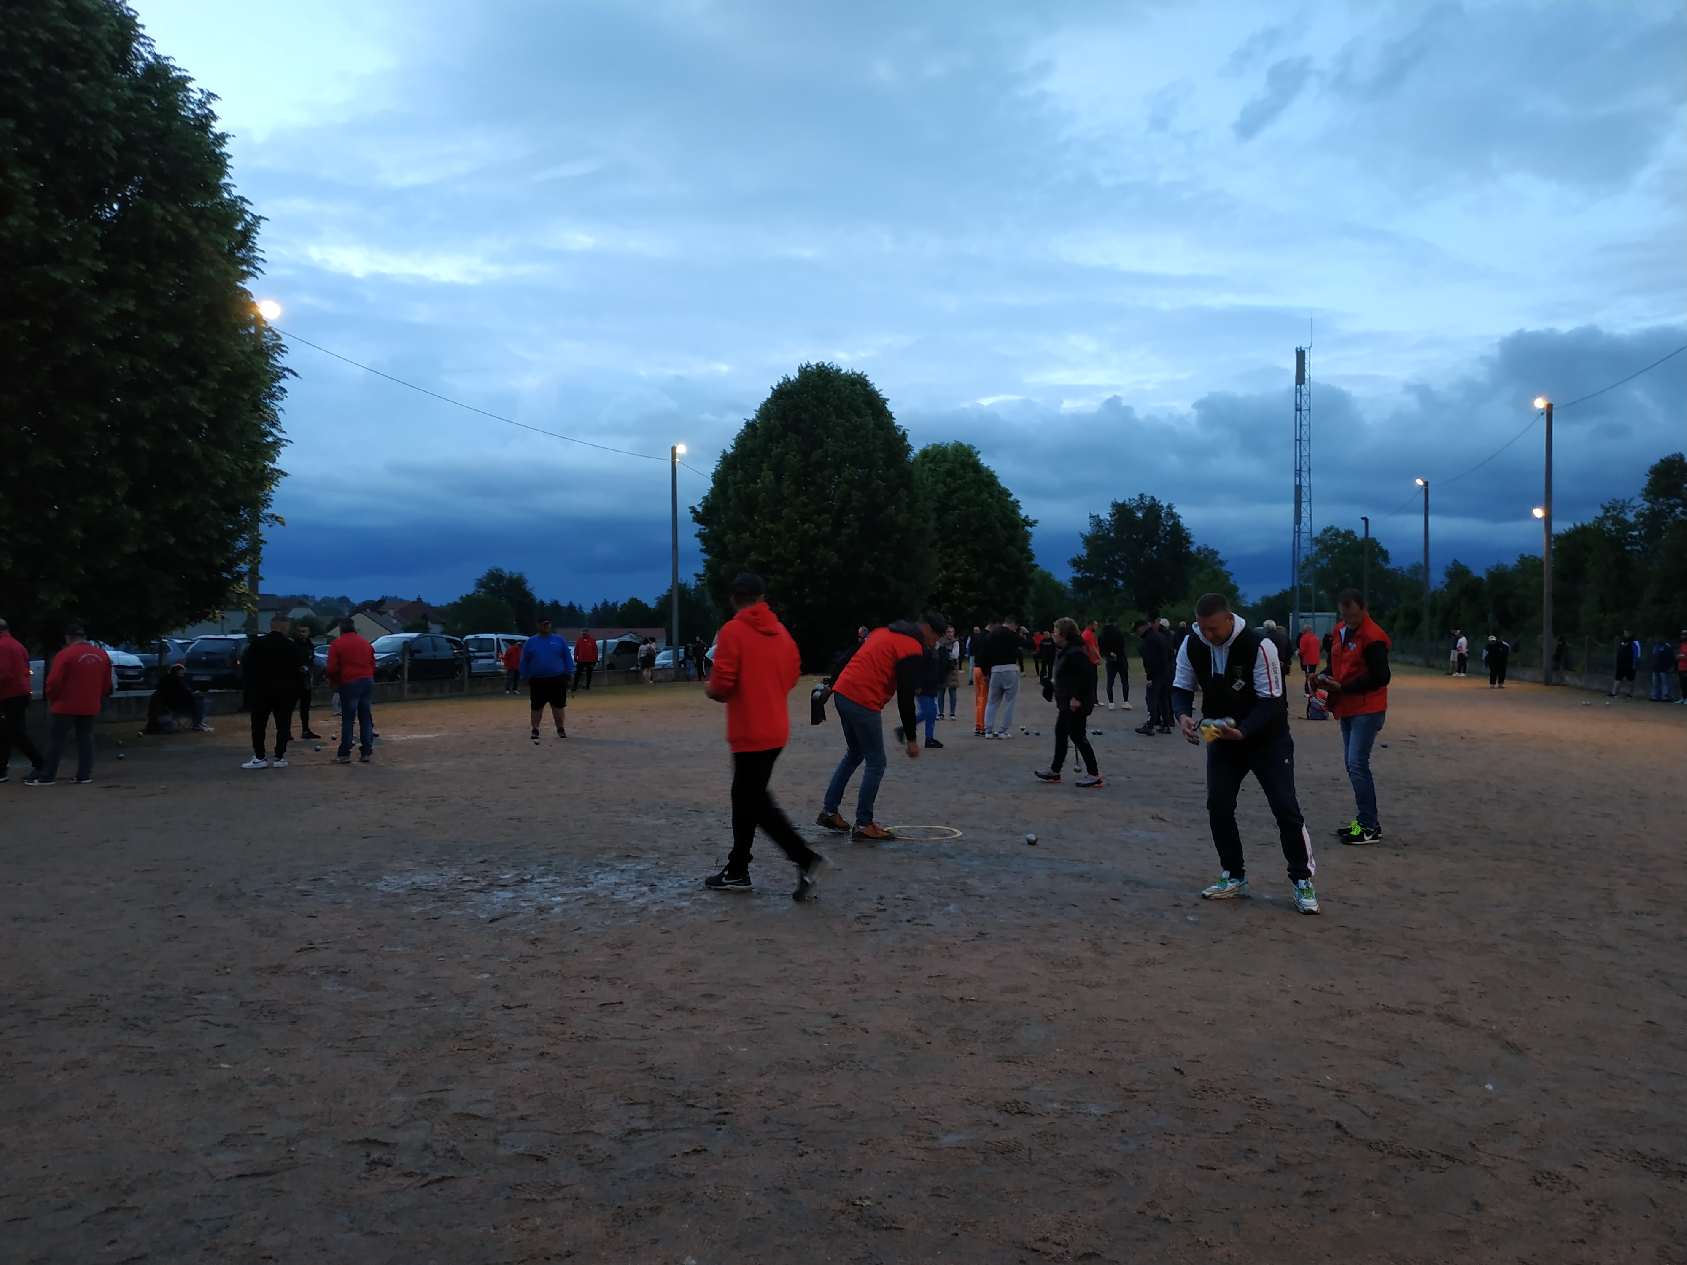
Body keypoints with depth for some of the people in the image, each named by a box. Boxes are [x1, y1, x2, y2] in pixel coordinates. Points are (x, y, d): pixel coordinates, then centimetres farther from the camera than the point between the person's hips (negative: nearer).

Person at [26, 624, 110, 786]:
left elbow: (54, 681, -15)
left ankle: (47, 776, 5)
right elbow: (107, 683, 10)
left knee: (56, 739, 3)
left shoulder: (65, 654, -13)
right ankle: (84, 775, 8)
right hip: (90, 706, 5)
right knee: (85, 739, 11)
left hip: (66, 705, -5)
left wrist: (51, 699, 2)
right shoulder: (101, 655, 5)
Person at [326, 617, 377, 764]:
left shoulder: (337, 644, -2)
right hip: (368, 682, 4)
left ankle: (344, 754, 2)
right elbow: (373, 664, 13)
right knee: (366, 719, 9)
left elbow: (332, 668, -6)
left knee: (347, 719, 1)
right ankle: (366, 752, 8)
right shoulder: (365, 642, 13)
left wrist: (333, 682, 10)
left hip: (349, 684, -4)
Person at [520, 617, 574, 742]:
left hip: (557, 679, 0)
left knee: (558, 706, 4)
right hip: (537, 680, 0)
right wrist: (526, 677, 5)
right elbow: (524, 661, 9)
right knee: (536, 707, 4)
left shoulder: (560, 640, 5)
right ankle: (535, 730, 14)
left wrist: (569, 673, -1)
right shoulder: (530, 642, 6)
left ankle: (560, 729, 15)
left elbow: (567, 658, 6)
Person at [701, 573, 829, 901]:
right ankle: (737, 871, 24)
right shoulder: (780, 631, 7)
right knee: (745, 796, 17)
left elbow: (722, 683, -17)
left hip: (750, 733, -8)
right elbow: (793, 673, 11)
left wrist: (712, 692, 4)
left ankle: (806, 860, -12)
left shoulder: (733, 631, -13)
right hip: (775, 729, 8)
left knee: (757, 802, -2)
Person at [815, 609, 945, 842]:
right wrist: (911, 739, -4)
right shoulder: (913, 650, -7)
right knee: (876, 764, 2)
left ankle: (829, 811, 26)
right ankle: (863, 825, 6)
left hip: (842, 692, 9)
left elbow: (848, 658, 21)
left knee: (853, 755, 24)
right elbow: (906, 698, -10)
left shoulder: (884, 632, 20)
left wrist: (829, 686, 25)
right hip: (863, 702, -9)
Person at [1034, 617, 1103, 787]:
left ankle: (1094, 776, 2)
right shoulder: (1066, 651, 12)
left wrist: (1077, 698, -26)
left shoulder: (1075, 653, -21)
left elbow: (1087, 676, -27)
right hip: (1066, 703, 11)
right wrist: (1055, 682, 16)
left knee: (1078, 736, -5)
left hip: (1075, 704, -11)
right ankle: (1054, 771, 29)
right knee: (1060, 734, 18)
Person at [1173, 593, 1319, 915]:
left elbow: (1271, 701, -25)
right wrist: (1183, 715, -27)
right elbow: (1181, 688, -4)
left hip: (1267, 737, -4)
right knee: (1218, 807, 0)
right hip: (1222, 737, 4)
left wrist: (1242, 732, -40)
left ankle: (1303, 881, 6)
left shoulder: (1258, 646, -27)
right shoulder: (1191, 645, -12)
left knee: (1285, 808, -7)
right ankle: (1234, 877, 16)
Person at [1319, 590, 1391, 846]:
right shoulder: (1341, 632, 11)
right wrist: (1326, 677, 1)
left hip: (1367, 711, -9)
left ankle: (1370, 828, -7)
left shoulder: (1372, 638, -16)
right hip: (1347, 709, 9)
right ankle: (1364, 821, 21)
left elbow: (1380, 677, -18)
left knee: (1357, 764, -12)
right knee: (1352, 764, 12)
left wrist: (1342, 688, -18)